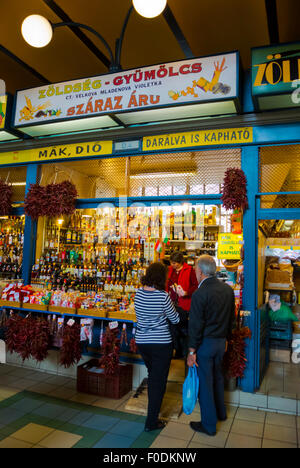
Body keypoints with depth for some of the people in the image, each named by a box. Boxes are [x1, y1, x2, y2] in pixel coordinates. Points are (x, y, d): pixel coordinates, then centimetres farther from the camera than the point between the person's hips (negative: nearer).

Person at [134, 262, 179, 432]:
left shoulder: (138, 293, -5)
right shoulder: (163, 296, -20)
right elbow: (175, 319, -7)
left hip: (141, 341, 6)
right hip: (161, 343, -6)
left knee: (152, 376, 27)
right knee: (159, 382, 7)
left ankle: (153, 407, 46)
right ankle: (151, 422, 14)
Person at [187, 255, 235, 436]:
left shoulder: (200, 294, -22)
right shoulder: (228, 289, -1)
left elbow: (195, 325, -19)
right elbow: (231, 318, 9)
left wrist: (192, 351, -11)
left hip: (205, 343, -7)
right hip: (221, 341, 7)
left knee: (204, 382, 8)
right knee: (217, 377, 24)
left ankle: (209, 424, 22)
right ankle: (220, 412, 42)